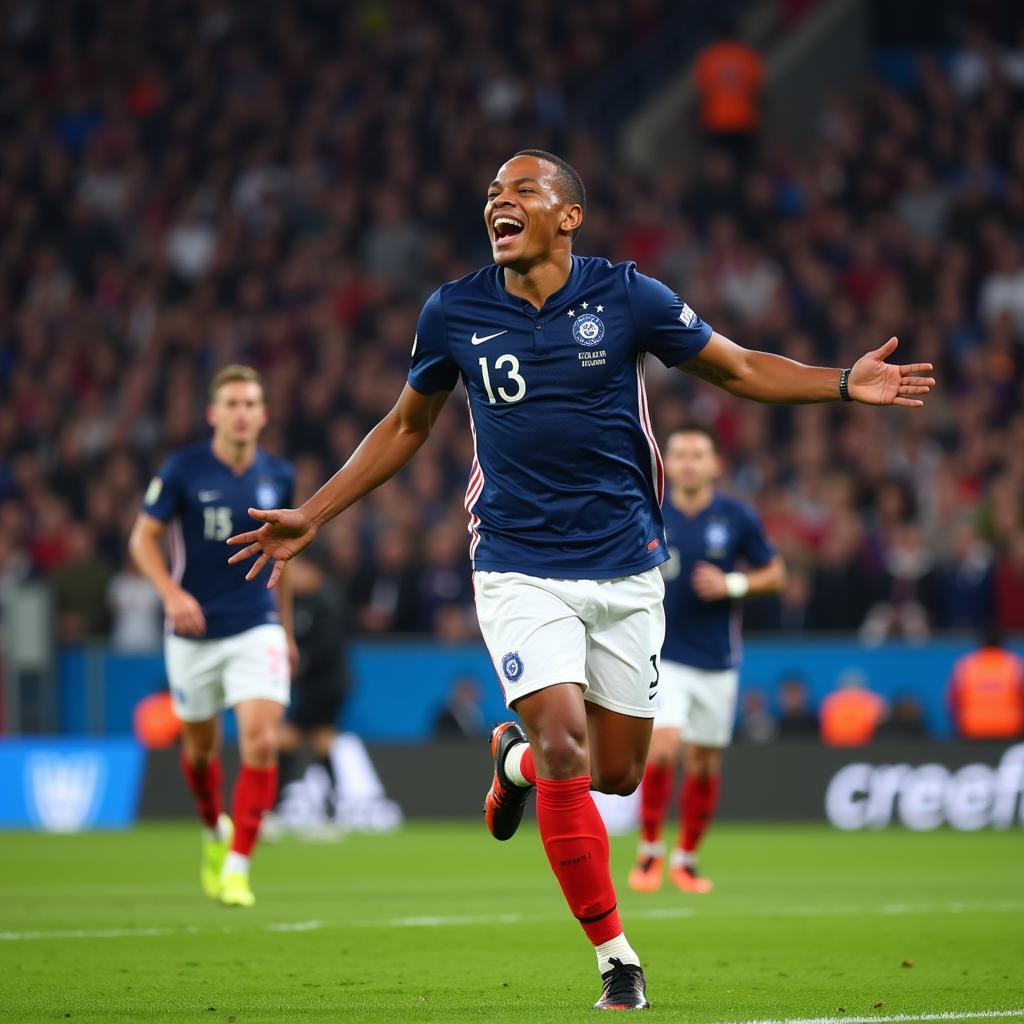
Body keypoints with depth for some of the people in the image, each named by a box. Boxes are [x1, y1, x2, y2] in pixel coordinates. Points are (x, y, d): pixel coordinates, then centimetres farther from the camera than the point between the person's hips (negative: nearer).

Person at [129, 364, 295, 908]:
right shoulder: (183, 470, -8)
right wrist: (172, 593, -21)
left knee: (261, 742, -16)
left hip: (257, 629, 1)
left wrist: (286, 628, 20)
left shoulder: (278, 475, 2)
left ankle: (238, 866, -11)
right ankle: (214, 831, 43)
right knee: (200, 745, 13)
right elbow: (143, 538, -4)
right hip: (194, 633, -1)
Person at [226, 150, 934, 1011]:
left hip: (625, 565, 1)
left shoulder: (626, 296, -4)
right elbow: (406, 428, 14)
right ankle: (616, 956, -6)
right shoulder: (454, 313, -1)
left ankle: (517, 758, 41)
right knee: (566, 749, -18)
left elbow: (738, 368, 5)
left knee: (616, 773, 5)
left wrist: (844, 383, -10)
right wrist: (311, 516, 11)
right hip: (520, 568, -1)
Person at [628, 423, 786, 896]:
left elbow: (775, 574, 5)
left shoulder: (737, 518, -2)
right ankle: (649, 850, -1)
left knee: (704, 763, 7)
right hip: (662, 656, -2)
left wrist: (732, 584, -13)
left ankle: (687, 858, 24)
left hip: (717, 661, 2)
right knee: (663, 747, -18)